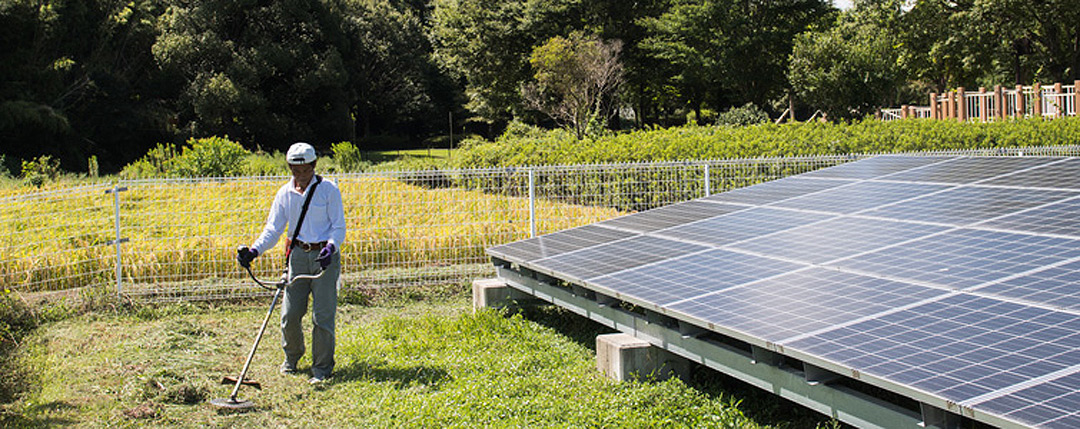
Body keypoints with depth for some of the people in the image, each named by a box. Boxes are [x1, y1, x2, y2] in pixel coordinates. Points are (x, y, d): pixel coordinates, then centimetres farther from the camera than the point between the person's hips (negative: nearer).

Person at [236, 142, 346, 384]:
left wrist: (330, 247, -23)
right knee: (290, 313, 3)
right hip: (298, 255, 3)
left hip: (325, 255, -3)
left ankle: (322, 368, 7)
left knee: (322, 314, -5)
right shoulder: (285, 193, 6)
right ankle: (291, 357, 30)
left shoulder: (328, 189, -4)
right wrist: (254, 250, -12)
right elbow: (273, 229, 5)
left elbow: (339, 226, -3)